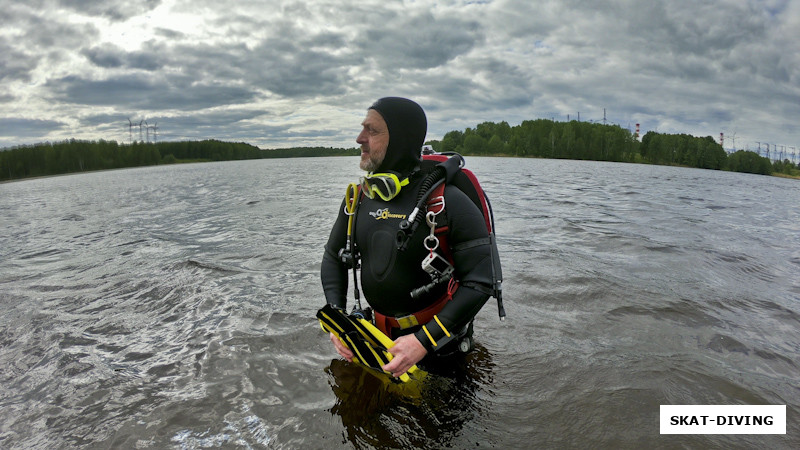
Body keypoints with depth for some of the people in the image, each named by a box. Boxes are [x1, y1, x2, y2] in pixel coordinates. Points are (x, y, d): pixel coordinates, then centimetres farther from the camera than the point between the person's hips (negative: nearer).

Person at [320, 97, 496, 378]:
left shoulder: (447, 201, -22)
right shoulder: (358, 198, -3)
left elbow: (480, 281, -23)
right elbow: (333, 258, 9)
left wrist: (424, 340, -28)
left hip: (440, 344, -5)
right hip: (381, 335, 5)